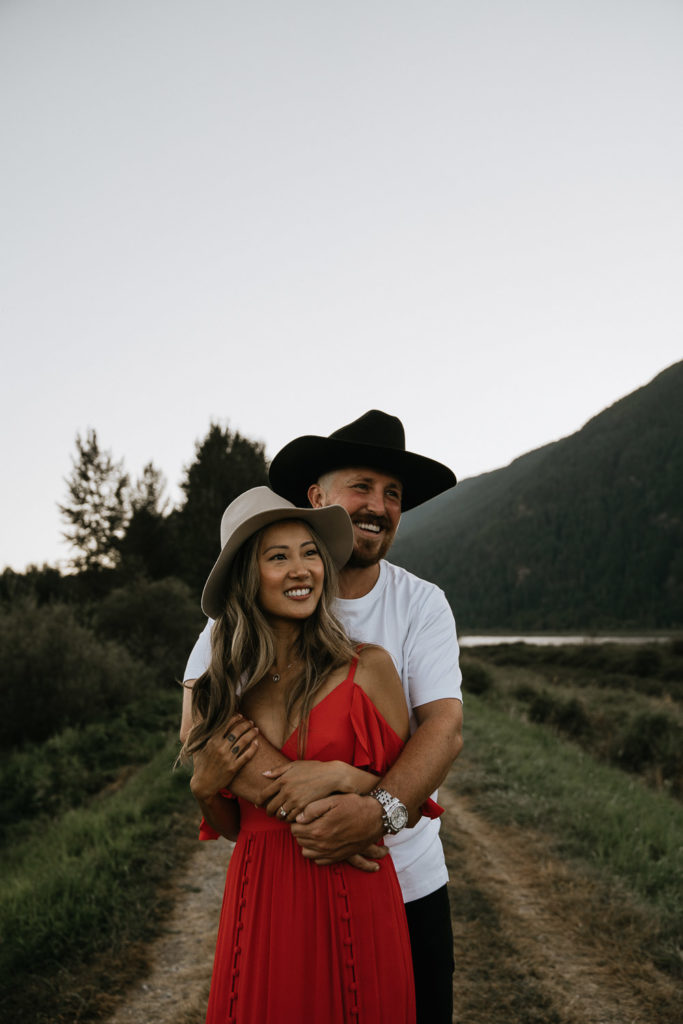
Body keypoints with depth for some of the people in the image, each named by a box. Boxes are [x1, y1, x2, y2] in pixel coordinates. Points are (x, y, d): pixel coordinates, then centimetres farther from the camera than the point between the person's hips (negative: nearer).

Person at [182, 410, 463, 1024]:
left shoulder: (423, 604, -3)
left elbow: (446, 727, -15)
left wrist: (379, 811, -33)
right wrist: (307, 806, -31)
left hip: (409, 878, 2)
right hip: (285, 883, -1)